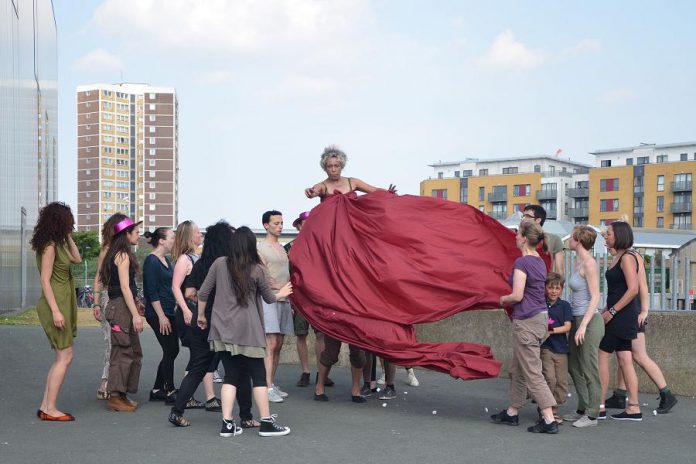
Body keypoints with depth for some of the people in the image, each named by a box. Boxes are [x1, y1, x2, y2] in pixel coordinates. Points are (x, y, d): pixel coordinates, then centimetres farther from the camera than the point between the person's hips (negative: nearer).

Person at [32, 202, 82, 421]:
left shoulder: (58, 244, 14)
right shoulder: (49, 246, -13)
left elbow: (76, 258, 19)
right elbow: (45, 280, -17)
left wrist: (68, 237, 13)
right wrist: (55, 311, -22)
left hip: (63, 304, 10)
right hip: (55, 304, -10)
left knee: (61, 358, 11)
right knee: (65, 357, -9)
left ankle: (46, 406, 13)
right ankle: (50, 409, -6)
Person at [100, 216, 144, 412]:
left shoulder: (119, 254, 17)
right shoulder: (123, 255, -12)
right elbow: (125, 287, -18)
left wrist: (135, 307, 22)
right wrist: (135, 314, -19)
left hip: (120, 306, 10)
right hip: (121, 307, -10)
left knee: (134, 353, 13)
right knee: (122, 353, -6)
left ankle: (121, 395, 18)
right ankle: (115, 397, -2)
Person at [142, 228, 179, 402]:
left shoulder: (166, 260, 15)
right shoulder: (151, 261, -12)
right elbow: (151, 291, -17)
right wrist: (161, 316, -19)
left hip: (168, 312, 9)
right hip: (158, 314, -9)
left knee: (171, 351, 11)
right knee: (170, 351, -4)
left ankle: (157, 390, 19)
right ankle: (170, 391, 7)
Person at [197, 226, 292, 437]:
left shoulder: (219, 264, -1)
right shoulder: (256, 269, -5)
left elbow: (203, 293, 3)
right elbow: (269, 298, 9)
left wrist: (201, 315, 18)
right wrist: (281, 293, 30)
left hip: (223, 330, 3)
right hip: (248, 330, -3)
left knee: (230, 376, 9)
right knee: (258, 375, 6)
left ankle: (227, 424, 5)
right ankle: (266, 422, 10)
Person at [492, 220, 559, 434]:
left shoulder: (522, 262, -16)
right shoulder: (539, 262, 11)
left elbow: (517, 295, -19)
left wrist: (504, 299, -1)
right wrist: (510, 300, 19)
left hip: (527, 321, -9)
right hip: (540, 316, 9)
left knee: (532, 373, -5)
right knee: (517, 369, 19)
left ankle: (549, 420, -7)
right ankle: (512, 412, 29)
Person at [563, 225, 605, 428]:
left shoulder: (589, 263, -14)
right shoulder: (579, 262, 13)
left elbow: (595, 297, -18)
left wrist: (583, 325, -23)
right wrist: (574, 323, 18)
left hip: (589, 320, -9)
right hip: (577, 319, 10)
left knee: (589, 370, -3)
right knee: (574, 367, 14)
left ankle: (592, 415, 5)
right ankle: (582, 409, 24)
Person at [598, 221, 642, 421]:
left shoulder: (627, 258, -12)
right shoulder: (617, 258, 16)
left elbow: (633, 289, -21)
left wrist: (611, 311, -19)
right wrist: (605, 311, 13)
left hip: (622, 315, -9)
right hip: (618, 317, 9)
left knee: (601, 356, -6)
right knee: (625, 360, 8)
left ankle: (599, 407, -1)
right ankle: (633, 408, 10)